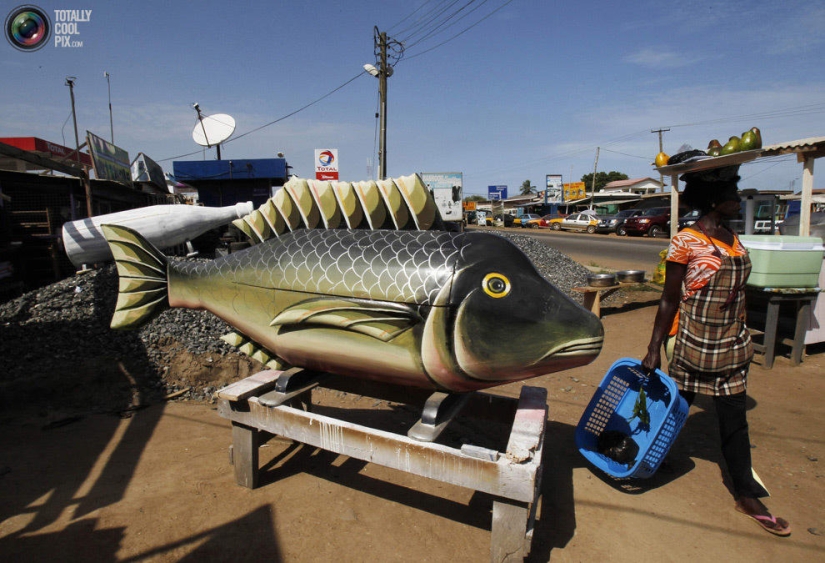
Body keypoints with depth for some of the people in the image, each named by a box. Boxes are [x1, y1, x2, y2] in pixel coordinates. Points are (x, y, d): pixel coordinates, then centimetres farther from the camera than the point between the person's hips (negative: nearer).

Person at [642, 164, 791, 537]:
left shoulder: (733, 239, 7)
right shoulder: (685, 243, -14)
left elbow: (736, 292, 15)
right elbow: (669, 300, -12)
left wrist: (741, 337, 19)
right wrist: (654, 348, -12)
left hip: (731, 346, 6)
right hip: (692, 344, -6)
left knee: (734, 419, 12)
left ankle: (747, 496, 24)